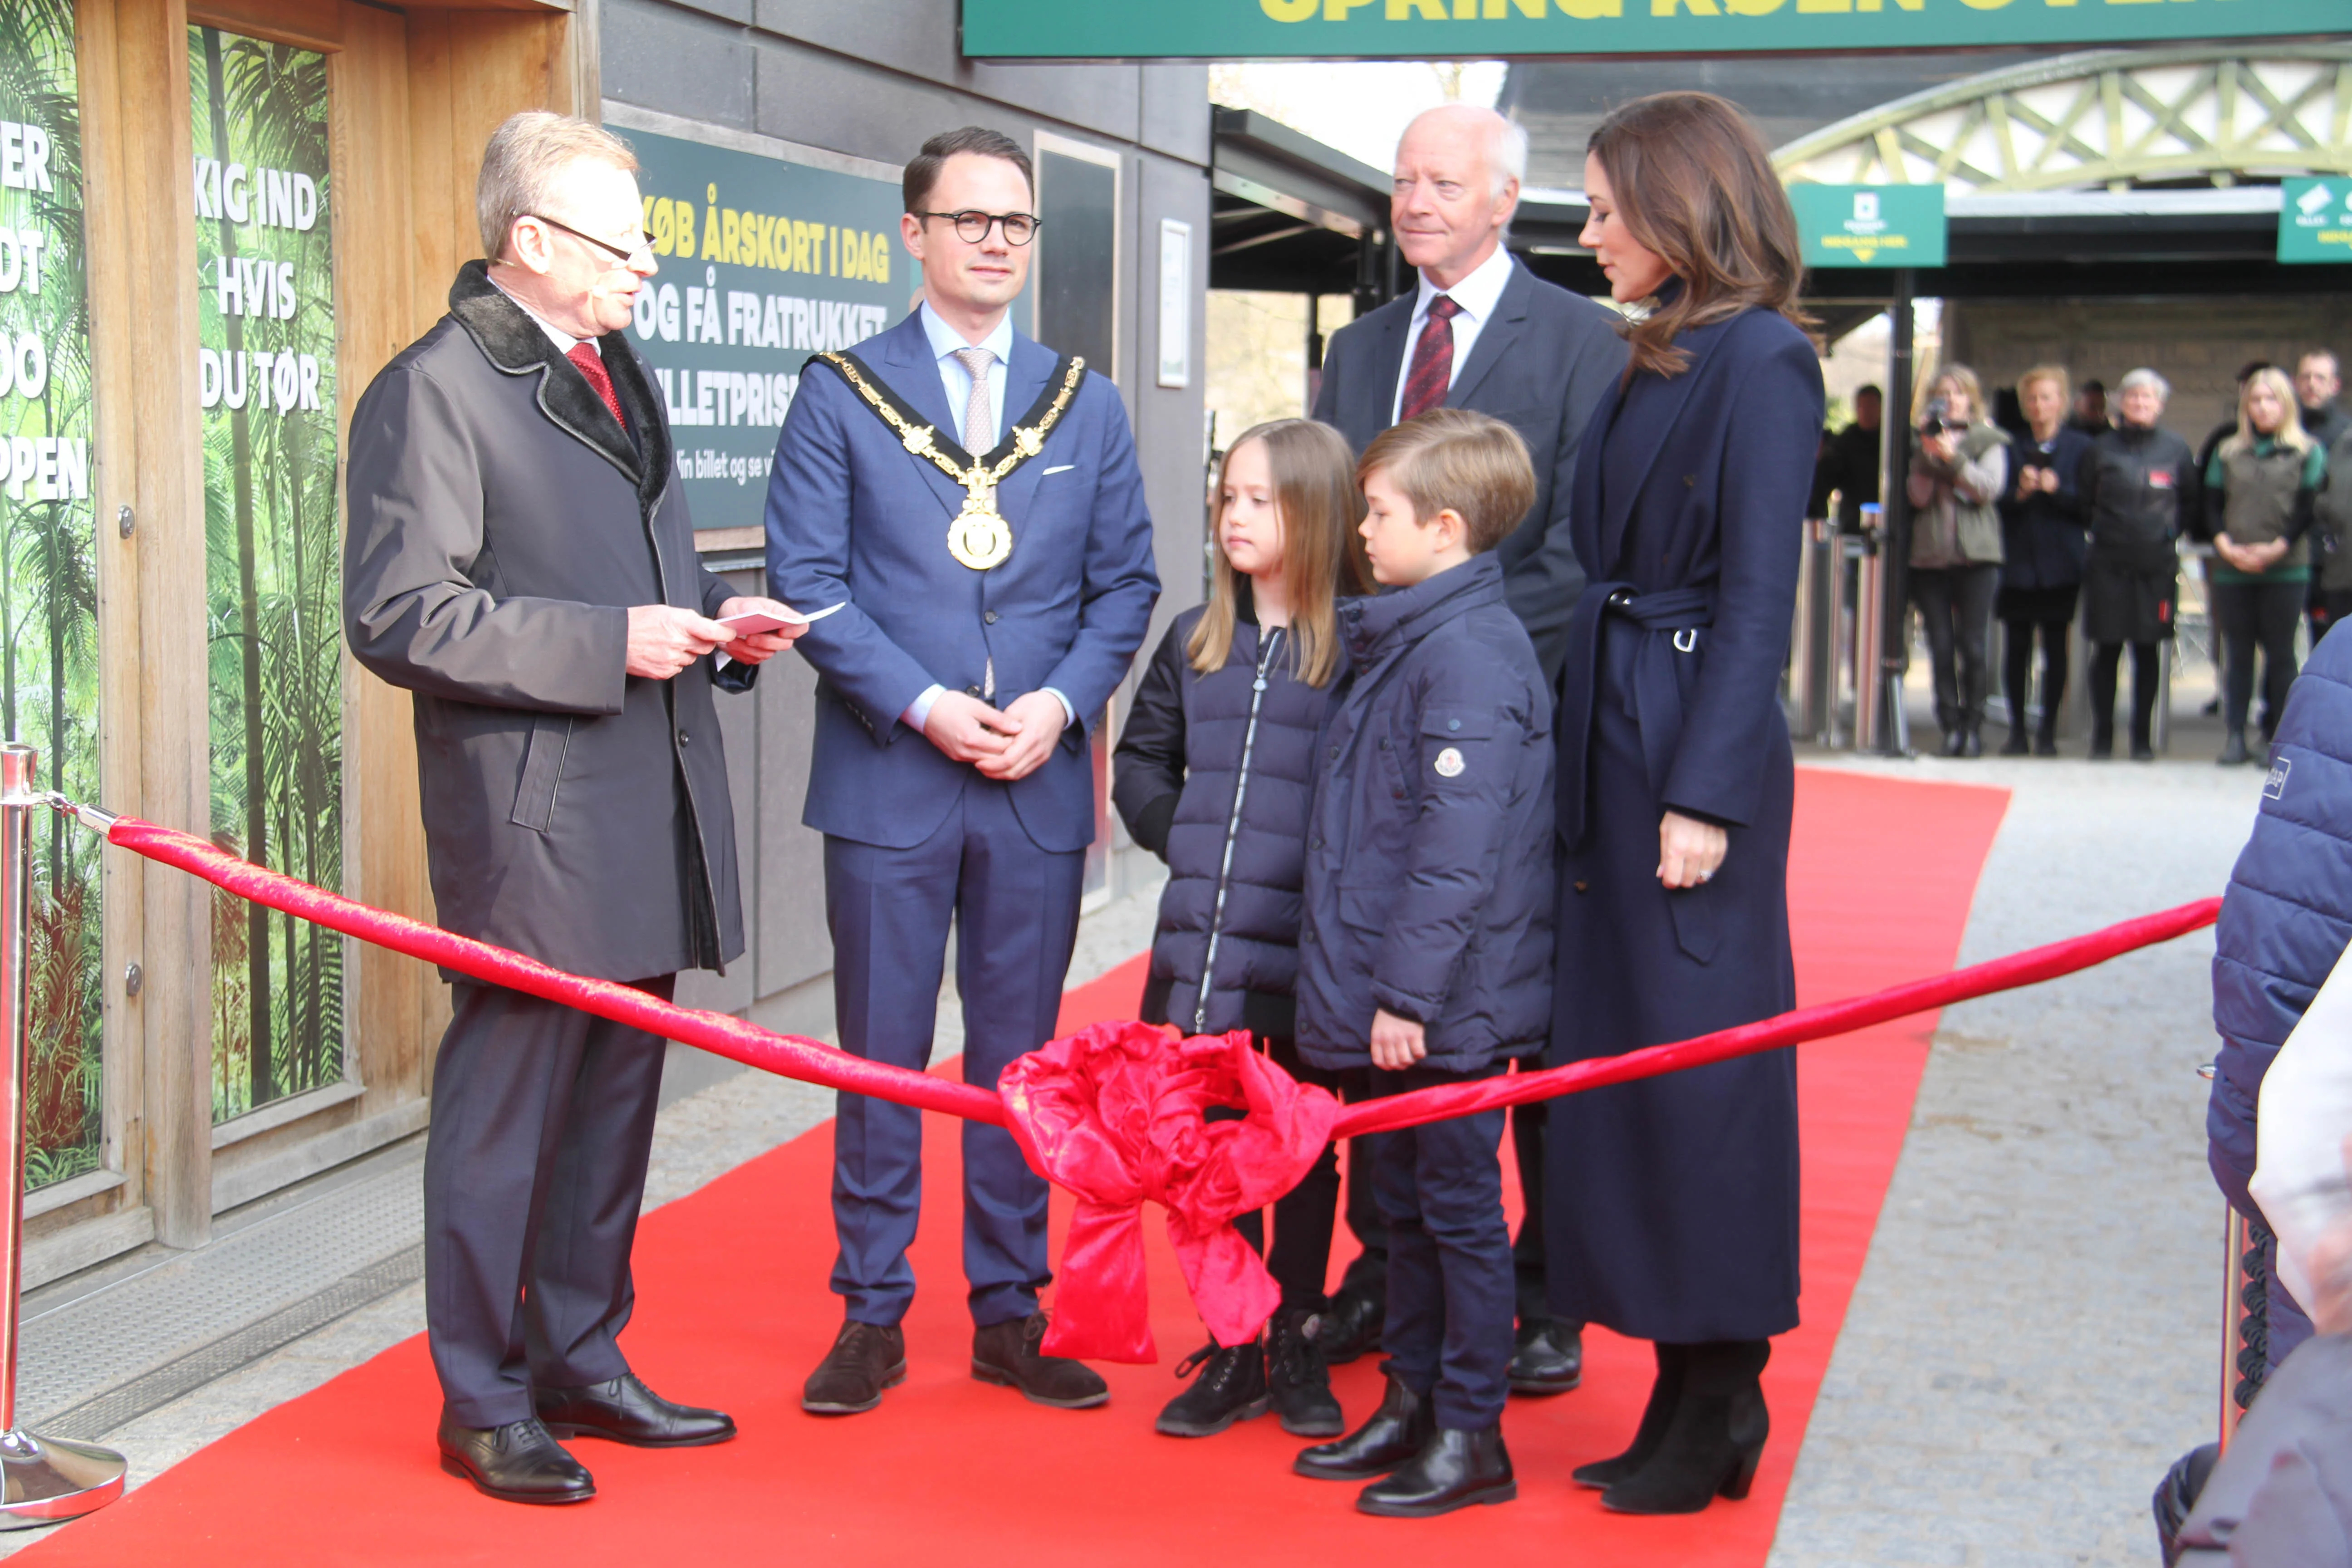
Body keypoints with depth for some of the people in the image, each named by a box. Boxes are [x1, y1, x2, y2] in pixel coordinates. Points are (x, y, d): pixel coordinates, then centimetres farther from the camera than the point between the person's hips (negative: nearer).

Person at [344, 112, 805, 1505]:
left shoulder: (626, 378, 17)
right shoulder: (435, 391, -10)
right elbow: (399, 617, -16)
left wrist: (716, 617, 7)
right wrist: (605, 645, -20)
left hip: (651, 815, 8)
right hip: (531, 824, -8)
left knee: (617, 1102, 15)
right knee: (505, 1112, 0)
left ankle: (583, 1363, 28)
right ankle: (484, 1403, 12)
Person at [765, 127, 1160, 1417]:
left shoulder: (1086, 404, 11)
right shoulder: (840, 395, 2)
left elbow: (1125, 581, 9)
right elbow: (806, 576, -4)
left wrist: (1062, 700, -8)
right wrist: (920, 704, -14)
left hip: (1040, 782, 3)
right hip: (886, 779, -2)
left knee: (1020, 1056, 8)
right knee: (881, 1056, 4)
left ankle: (1010, 1313, 19)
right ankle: (871, 1316, 14)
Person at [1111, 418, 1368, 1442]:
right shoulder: (1196, 640, 10)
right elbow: (1140, 760, 20)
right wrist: (1180, 833, 6)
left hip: (1310, 955, -4)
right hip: (1202, 948, 5)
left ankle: (1297, 1341, 24)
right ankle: (1232, 1349, 21)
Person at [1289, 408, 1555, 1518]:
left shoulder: (1470, 652, -19)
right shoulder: (1399, 637, 13)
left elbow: (1458, 846, -24)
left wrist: (1409, 992, -23)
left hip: (1451, 1007, -10)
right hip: (1395, 1002, 10)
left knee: (1459, 1208, 1)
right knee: (1404, 1205, 17)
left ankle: (1471, 1437, 11)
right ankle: (1410, 1405, 29)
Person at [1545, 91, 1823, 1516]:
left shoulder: (1761, 360, -11)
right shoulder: (1660, 360, 14)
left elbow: (1759, 595, -16)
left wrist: (1704, 793, -19)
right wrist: (1589, 765, 10)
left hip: (1694, 747, -9)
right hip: (1618, 746, 9)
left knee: (1698, 1055, -2)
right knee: (1625, 1050, 12)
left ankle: (1718, 1410, 10)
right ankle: (1690, 1386, 22)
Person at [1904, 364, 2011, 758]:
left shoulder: (1989, 440, 8)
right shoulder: (1922, 441, 12)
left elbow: (1991, 487, -6)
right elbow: (1917, 496, 1)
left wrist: (1953, 457, -16)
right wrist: (1927, 454, -11)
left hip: (1977, 553, -2)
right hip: (1930, 554, 2)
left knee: (1973, 647, -5)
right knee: (1941, 648, -1)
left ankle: (1973, 726, 4)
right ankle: (1951, 726, 4)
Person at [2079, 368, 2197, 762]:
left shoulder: (2176, 450, 4)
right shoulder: (2102, 449, 3)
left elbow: (2191, 502, 14)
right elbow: (2084, 501, 11)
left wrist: (2168, 531, 7)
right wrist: (2104, 530, 5)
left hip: (2157, 564, 0)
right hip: (2107, 563, 0)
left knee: (2147, 651, 3)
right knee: (2107, 649, 1)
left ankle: (2143, 738, 11)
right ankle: (2102, 737, 8)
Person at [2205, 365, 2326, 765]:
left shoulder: (2308, 453, 4)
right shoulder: (2227, 453, 12)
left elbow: (2309, 508, -3)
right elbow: (2212, 506, 8)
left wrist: (2277, 548, -14)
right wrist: (2226, 545, -9)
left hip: (2286, 568, -2)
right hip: (2233, 568, 2)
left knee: (2280, 652, 0)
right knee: (2237, 653, 2)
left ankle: (2275, 736, 5)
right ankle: (2234, 736, 5)